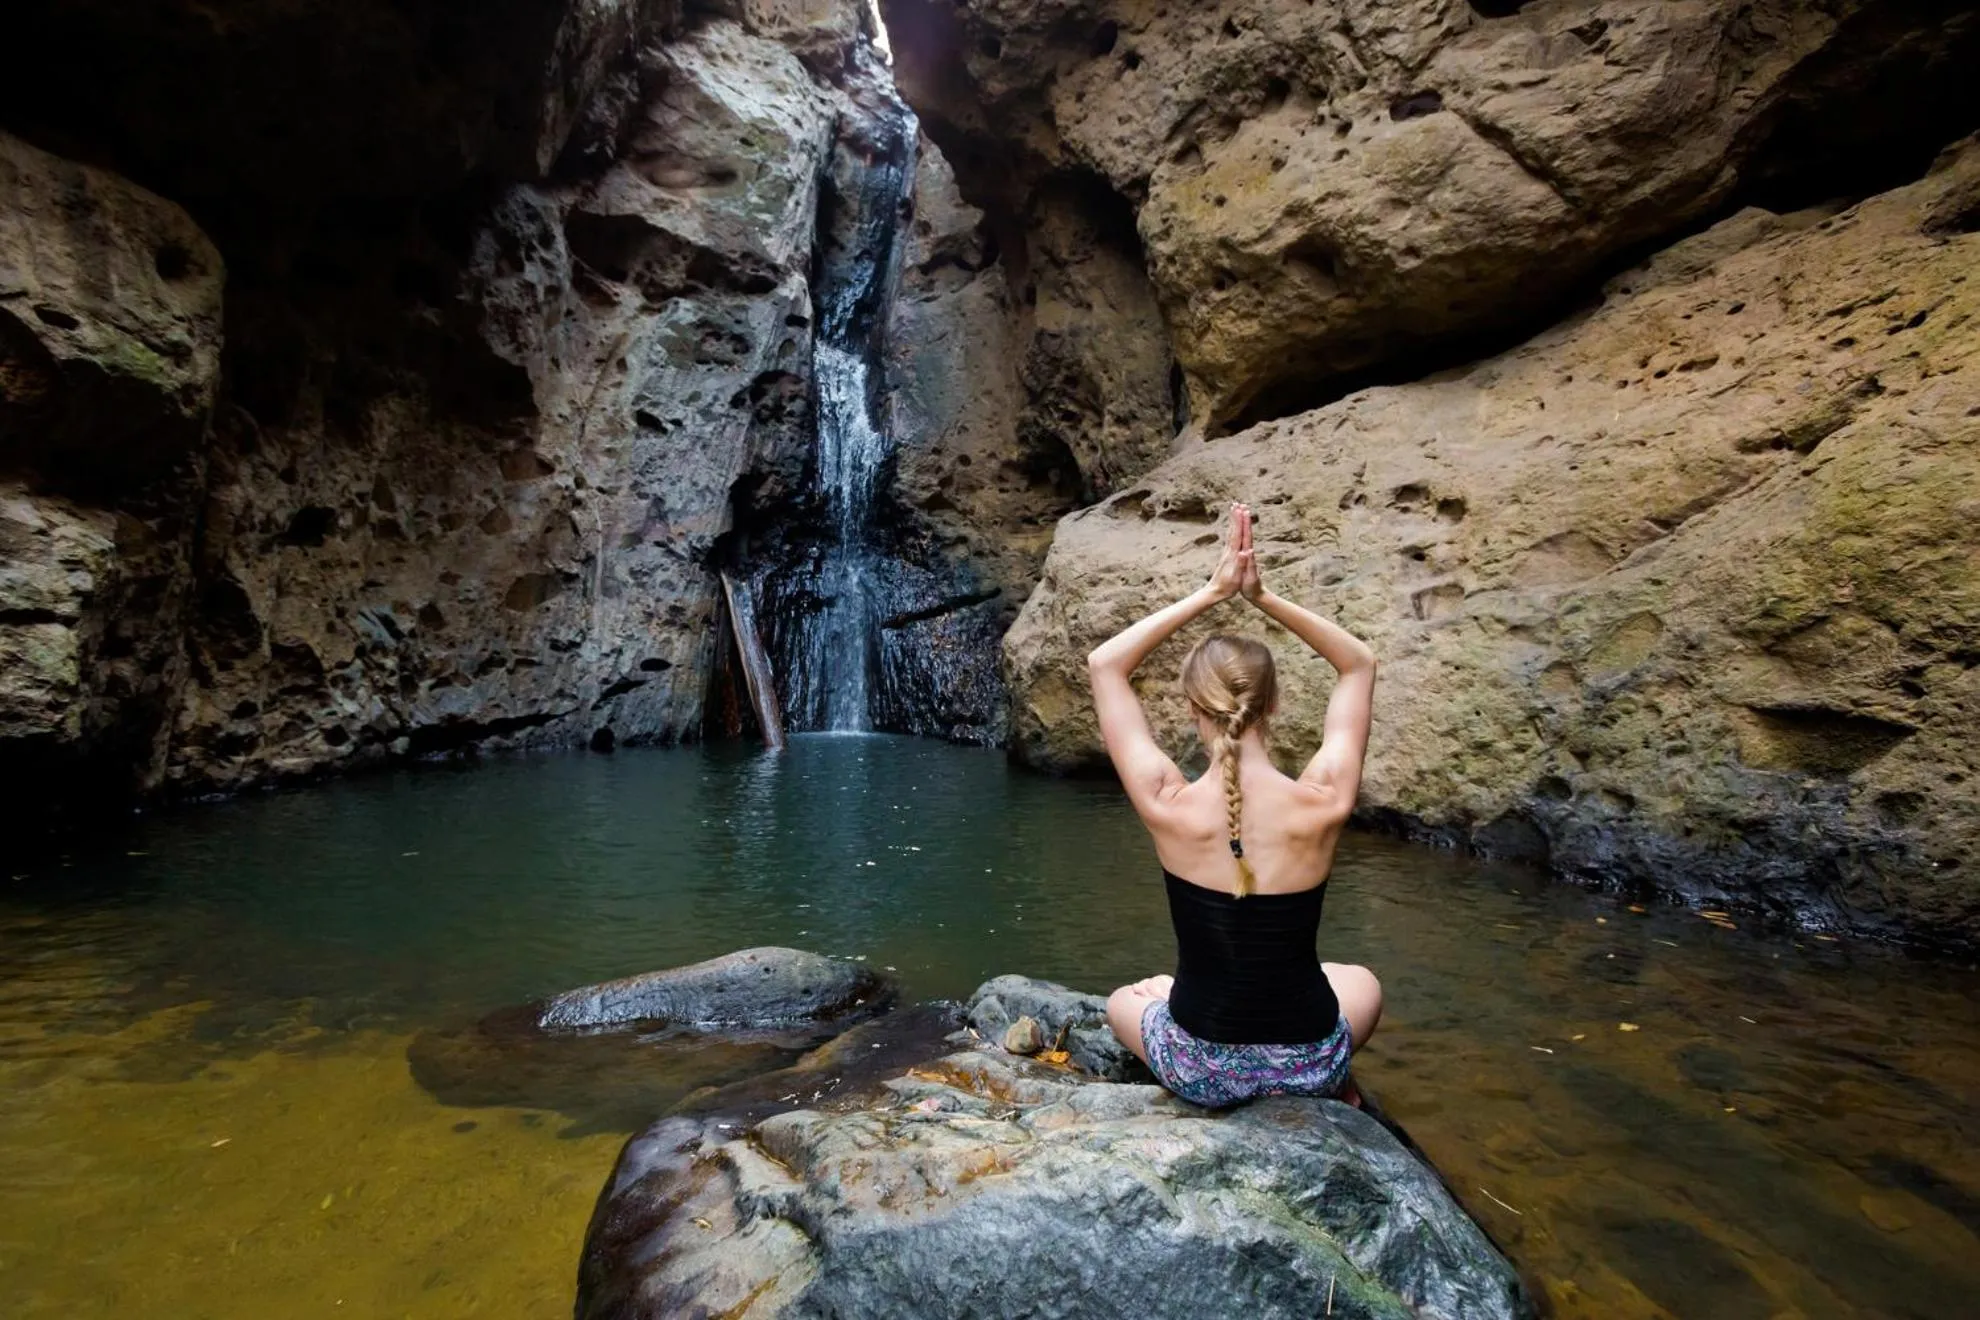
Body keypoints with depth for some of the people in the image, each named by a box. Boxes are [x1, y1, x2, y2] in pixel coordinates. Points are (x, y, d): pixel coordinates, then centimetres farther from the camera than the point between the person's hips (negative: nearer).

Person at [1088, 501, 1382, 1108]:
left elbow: (1104, 663, -8)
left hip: (1199, 1071, -2)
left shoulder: (1168, 807, -22)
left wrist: (1210, 595, -10)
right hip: (1307, 1064, 2)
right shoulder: (1322, 805, -19)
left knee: (1127, 1000, 34)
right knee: (1362, 983, 37)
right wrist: (1262, 596, -10)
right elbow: (1359, 664, -2)